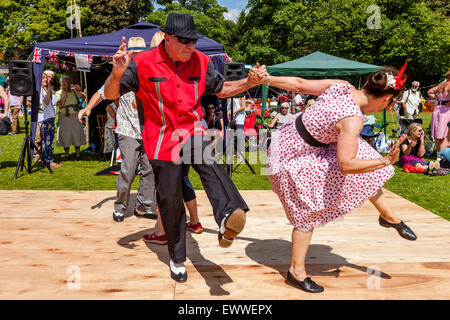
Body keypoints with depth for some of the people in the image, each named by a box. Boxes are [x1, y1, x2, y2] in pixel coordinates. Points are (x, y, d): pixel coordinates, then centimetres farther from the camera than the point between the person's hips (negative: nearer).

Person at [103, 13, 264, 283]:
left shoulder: (201, 62, 3)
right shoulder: (143, 63, -9)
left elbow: (221, 89, 16)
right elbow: (111, 94, -7)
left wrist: (249, 82, -1)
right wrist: (117, 73, -29)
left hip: (194, 132, 2)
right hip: (162, 139, -2)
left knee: (209, 162, -34)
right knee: (170, 201, 6)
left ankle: (228, 217, -57)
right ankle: (177, 260, 24)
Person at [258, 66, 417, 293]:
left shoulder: (340, 86, -8)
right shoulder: (353, 119, -30)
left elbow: (298, 84, -3)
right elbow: (345, 165, -34)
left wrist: (266, 79, 4)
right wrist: (385, 161, -30)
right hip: (294, 157, -9)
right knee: (307, 213, 4)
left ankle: (388, 216, 32)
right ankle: (296, 271, 20)